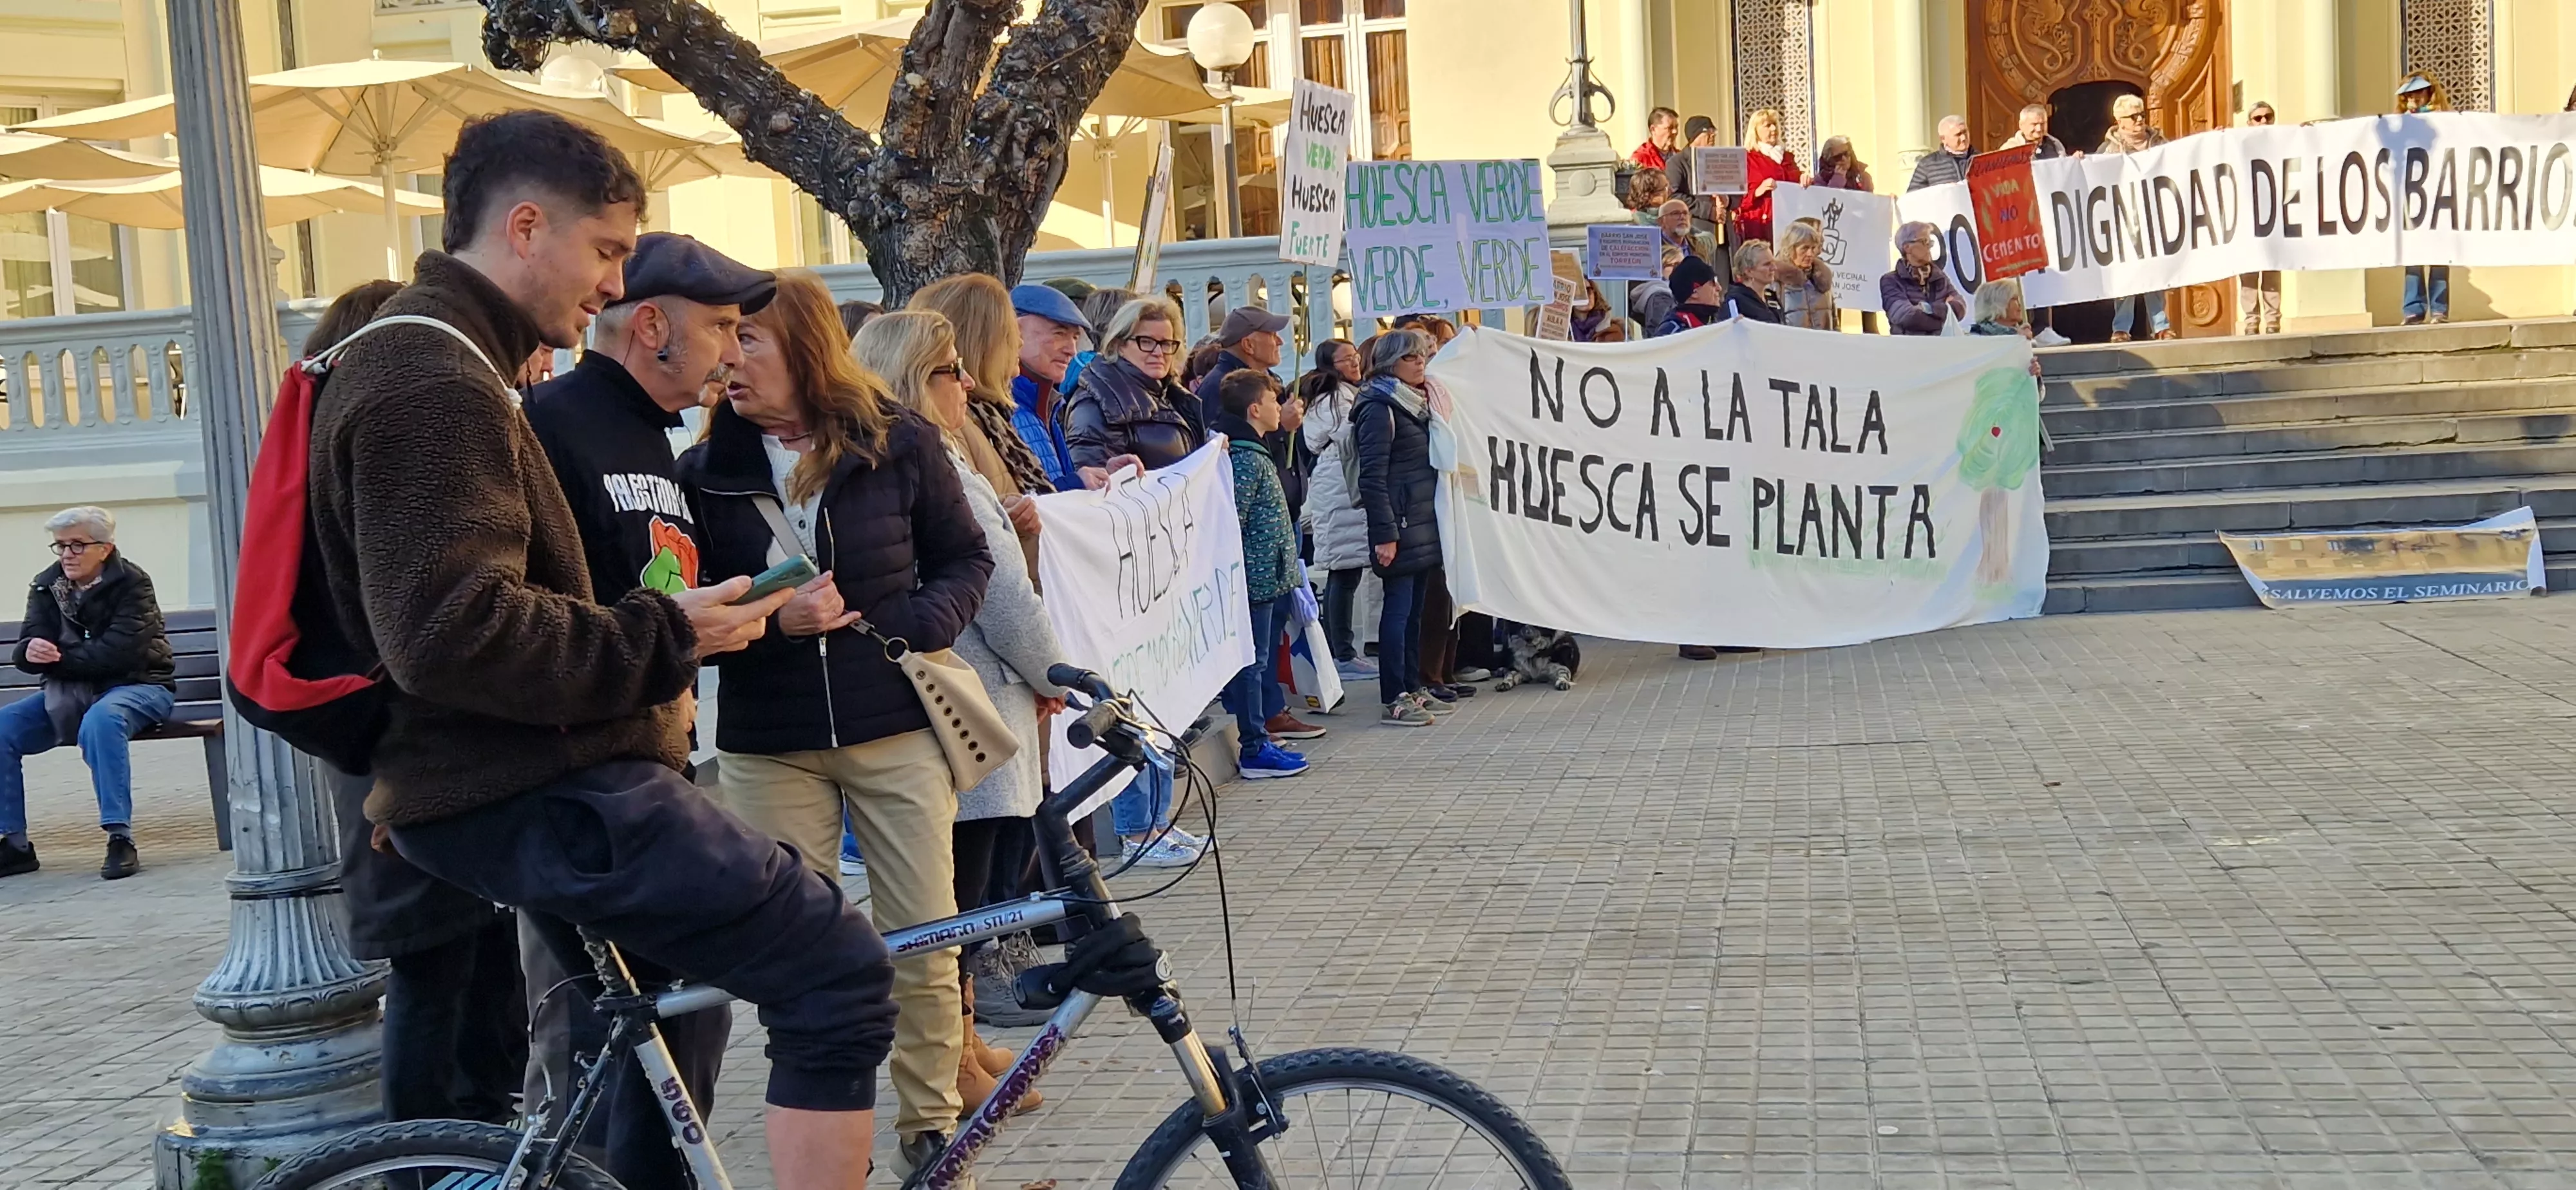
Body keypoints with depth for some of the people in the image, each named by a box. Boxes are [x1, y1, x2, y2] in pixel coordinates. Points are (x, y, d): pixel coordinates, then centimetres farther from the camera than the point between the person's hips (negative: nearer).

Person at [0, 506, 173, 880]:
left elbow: (118, 653, -23)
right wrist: (31, 652, -25)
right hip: (71, 692, 6)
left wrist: (57, 657, -20)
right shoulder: (46, 586, 7)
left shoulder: (132, 584, -11)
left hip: (137, 686, -6)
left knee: (101, 719, -38)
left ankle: (120, 839, -37)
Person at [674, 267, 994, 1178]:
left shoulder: (898, 443, -1)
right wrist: (771, 621, -15)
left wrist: (912, 629, -10)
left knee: (925, 943, 2)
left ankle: (932, 1126, 19)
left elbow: (965, 559, 8)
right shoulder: (706, 469, 2)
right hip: (769, 746, 1)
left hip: (895, 730, -1)